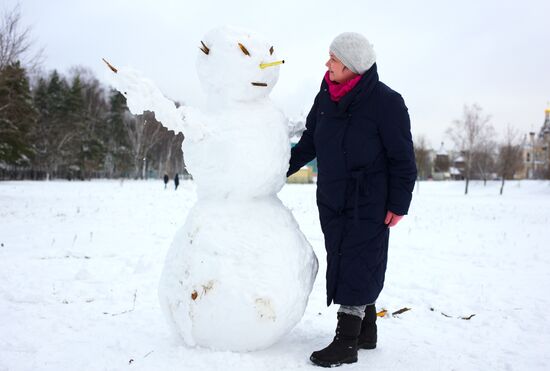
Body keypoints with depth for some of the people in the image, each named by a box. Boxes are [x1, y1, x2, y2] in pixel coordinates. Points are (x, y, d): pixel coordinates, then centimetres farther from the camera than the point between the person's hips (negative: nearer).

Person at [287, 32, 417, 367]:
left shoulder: (385, 102, -13)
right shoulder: (325, 98, 5)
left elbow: (403, 159, -10)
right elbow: (309, 143, 17)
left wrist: (398, 204, -11)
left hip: (369, 204, -7)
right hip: (332, 201, 7)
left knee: (356, 266, -6)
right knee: (344, 262, 11)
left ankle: (347, 342, 0)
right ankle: (366, 330, 24)